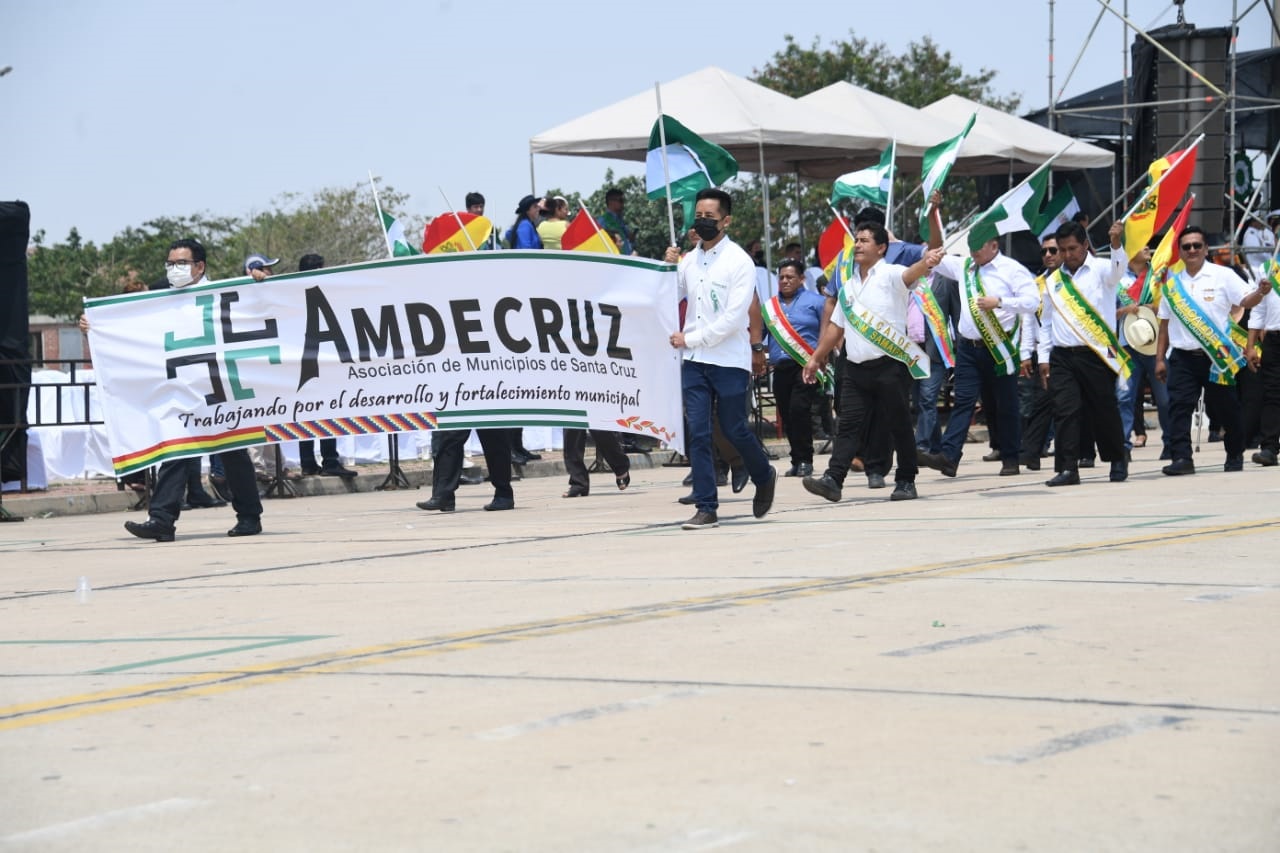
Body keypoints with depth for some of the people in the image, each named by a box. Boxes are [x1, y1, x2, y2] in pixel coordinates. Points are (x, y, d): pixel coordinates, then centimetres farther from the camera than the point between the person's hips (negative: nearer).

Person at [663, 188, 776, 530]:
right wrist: (668, 268, 0)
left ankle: (764, 477, 32)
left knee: (734, 430, 4)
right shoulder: (689, 261, 9)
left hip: (730, 360, -4)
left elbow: (733, 318, -14)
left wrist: (689, 338, -13)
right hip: (693, 360, 4)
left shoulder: (739, 262, -6)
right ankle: (706, 508, 1)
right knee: (697, 433, -3)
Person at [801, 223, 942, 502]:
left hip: (889, 366, -6)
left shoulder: (890, 275, -3)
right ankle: (833, 479, -9)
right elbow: (836, 326, 24)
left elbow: (910, 274, -27)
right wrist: (816, 358, 22)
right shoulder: (849, 283, 18)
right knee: (847, 425, -2)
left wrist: (926, 263, -49)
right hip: (855, 368, 6)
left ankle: (906, 482, 11)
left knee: (898, 426, 2)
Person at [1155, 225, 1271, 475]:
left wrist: (1260, 292, -31)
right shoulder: (1172, 284, 10)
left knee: (1226, 408, 7)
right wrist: (1160, 358, 10)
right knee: (1179, 407, -10)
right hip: (1182, 358, 2)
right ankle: (1182, 458, -13)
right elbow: (1165, 324, 13)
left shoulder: (1223, 276, 0)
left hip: (1217, 356, -2)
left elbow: (1245, 301, -9)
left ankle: (1235, 455, 23)